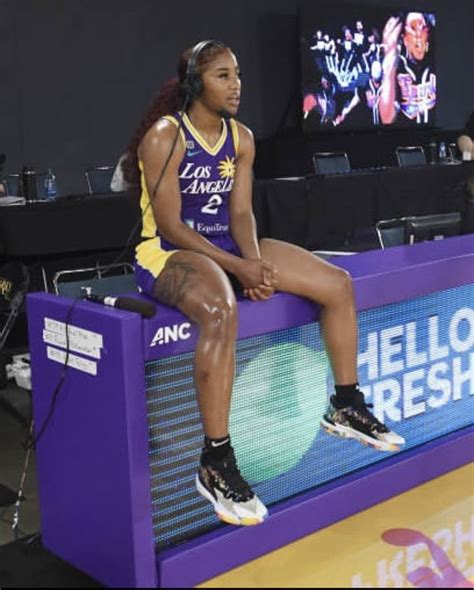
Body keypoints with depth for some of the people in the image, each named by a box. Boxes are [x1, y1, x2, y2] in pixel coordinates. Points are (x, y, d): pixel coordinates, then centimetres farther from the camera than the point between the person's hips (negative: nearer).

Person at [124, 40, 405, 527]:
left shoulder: (242, 138, 6)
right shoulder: (165, 136, -14)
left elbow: (240, 213, 3)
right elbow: (169, 224, -18)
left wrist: (256, 262, -18)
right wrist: (238, 267, -24)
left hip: (228, 245, 8)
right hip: (169, 252, -7)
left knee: (338, 284, -1)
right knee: (221, 310, -42)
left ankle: (345, 408, 14)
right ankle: (214, 465, -34)